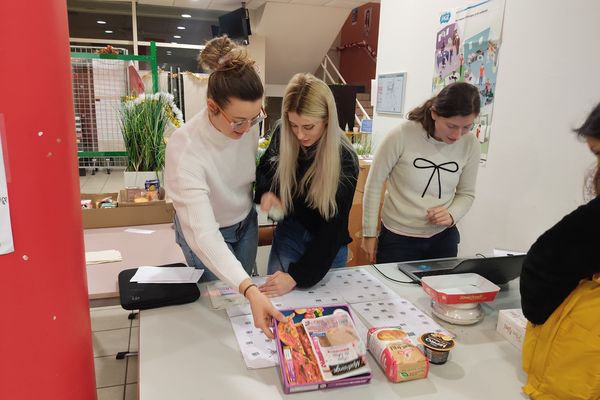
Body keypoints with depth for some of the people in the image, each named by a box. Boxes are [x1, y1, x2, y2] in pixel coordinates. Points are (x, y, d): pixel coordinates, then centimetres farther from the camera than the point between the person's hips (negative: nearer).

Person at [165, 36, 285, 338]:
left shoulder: (249, 121, -23)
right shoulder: (186, 149, -39)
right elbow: (203, 234, -45)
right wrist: (250, 290, -54)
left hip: (245, 222, 5)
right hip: (206, 233, -4)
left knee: (242, 286, 21)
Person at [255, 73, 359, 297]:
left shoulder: (344, 160, -25)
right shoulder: (282, 136, -14)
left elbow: (333, 228, -25)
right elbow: (263, 169, 7)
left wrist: (296, 276, -31)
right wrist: (265, 192, -17)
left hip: (327, 246, -2)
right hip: (288, 234, 3)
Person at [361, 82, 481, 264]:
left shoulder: (470, 145, -6)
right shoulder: (401, 135, -18)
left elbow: (467, 194, 7)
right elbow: (374, 184, -9)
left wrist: (452, 215, -15)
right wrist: (369, 233, -4)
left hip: (443, 237, 4)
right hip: (398, 238, -3)